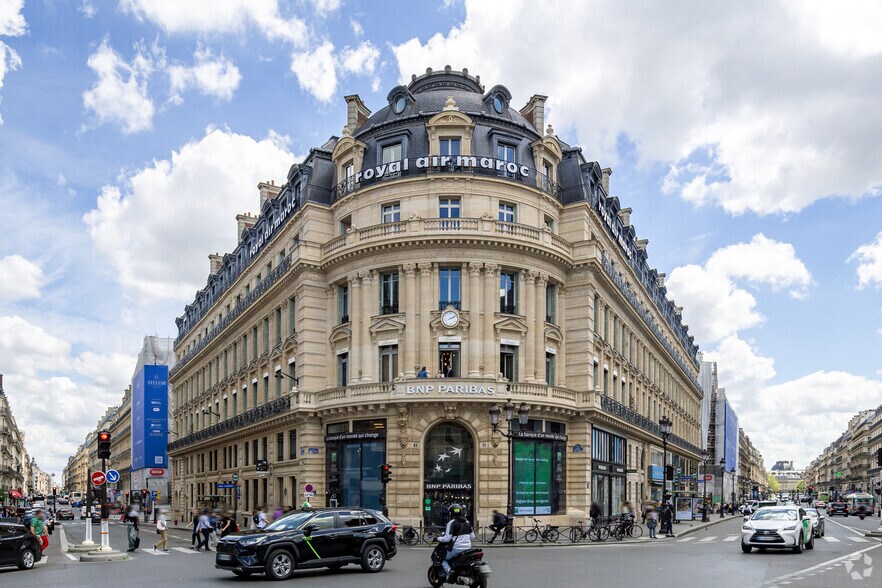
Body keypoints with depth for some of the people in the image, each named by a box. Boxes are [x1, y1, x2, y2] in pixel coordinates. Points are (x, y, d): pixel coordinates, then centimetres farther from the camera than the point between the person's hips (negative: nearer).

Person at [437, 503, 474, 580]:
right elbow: (472, 536, 13)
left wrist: (438, 539, 1)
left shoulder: (452, 523, -10)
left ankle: (448, 571, -16)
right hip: (467, 548, 6)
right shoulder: (467, 522, 10)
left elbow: (447, 538, -15)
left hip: (456, 548, -6)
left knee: (443, 559, 9)